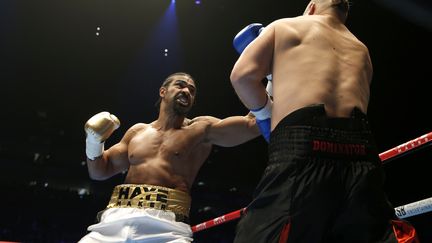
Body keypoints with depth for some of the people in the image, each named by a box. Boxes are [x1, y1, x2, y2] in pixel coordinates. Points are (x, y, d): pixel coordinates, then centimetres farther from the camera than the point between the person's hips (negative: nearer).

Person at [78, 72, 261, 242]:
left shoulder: (201, 129, 8)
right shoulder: (137, 131, 20)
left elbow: (251, 124, -5)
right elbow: (100, 172, 27)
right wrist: (94, 142, 8)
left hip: (166, 226, -3)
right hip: (116, 221, 4)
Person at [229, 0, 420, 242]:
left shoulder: (283, 26, 20)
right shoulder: (361, 51, 34)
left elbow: (243, 75, 7)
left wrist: (266, 111, 26)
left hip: (302, 146, -5)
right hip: (361, 149, 5)